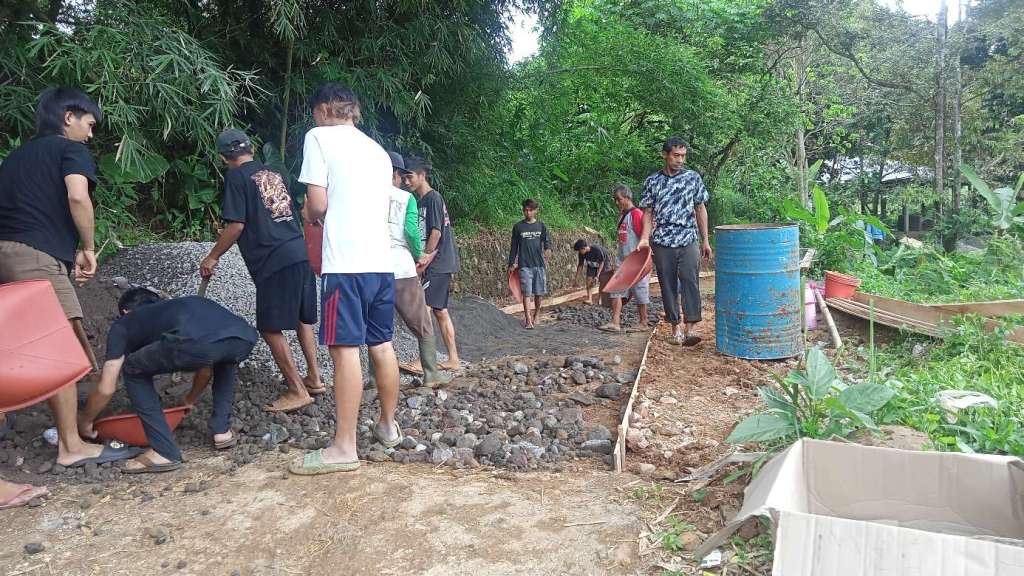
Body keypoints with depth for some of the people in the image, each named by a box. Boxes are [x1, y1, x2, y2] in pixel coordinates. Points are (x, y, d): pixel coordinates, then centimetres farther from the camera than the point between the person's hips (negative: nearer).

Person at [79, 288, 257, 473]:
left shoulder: (123, 325, 31)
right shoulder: (189, 303, 44)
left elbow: (106, 389, 28)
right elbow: (209, 358, 52)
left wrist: (86, 421, 48)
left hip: (196, 343, -5)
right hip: (245, 340, 5)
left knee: (134, 371, 24)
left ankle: (165, 452, 19)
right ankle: (222, 430, 35)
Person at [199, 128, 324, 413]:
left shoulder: (236, 177, -2)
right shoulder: (273, 173, 19)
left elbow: (237, 225, -8)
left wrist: (213, 257, 2)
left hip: (274, 260, -8)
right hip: (301, 252, 8)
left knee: (270, 328, -1)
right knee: (303, 318, 17)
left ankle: (297, 391, 1)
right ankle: (314, 378, 25)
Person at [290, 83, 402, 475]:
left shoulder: (319, 136, 0)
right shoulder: (377, 150, 19)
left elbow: (318, 204, -7)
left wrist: (309, 215, 15)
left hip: (346, 263, -7)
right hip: (381, 261, 7)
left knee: (345, 350, -6)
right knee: (381, 345, 15)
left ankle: (344, 448, -2)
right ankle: (388, 425, 27)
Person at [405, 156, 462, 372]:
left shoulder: (433, 197, -9)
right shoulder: (421, 200, 18)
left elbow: (436, 232, -15)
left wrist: (424, 259, -12)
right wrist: (424, 258, 7)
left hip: (438, 263, -9)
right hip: (438, 264, 9)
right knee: (440, 311, 9)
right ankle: (453, 359, 12)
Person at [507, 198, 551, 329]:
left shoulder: (541, 226, 7)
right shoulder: (518, 227, 4)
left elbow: (547, 240, 5)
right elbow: (514, 246, 8)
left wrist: (548, 248, -19)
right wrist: (511, 264, 7)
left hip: (539, 264, 2)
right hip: (524, 265, -2)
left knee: (539, 293, 7)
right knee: (526, 293, -9)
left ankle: (536, 315, 27)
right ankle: (528, 320, -11)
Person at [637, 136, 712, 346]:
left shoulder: (693, 178, 6)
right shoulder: (652, 181, 4)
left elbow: (700, 209, 10)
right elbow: (648, 213, 6)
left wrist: (705, 240, 8)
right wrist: (644, 238, -9)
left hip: (689, 241, 0)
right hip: (662, 242, 1)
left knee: (690, 282, -13)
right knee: (668, 286, 5)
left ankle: (689, 328, -15)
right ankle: (676, 327, 16)